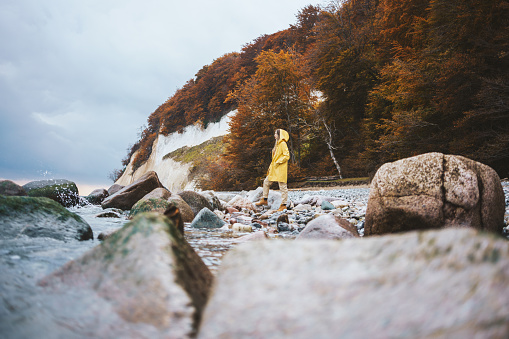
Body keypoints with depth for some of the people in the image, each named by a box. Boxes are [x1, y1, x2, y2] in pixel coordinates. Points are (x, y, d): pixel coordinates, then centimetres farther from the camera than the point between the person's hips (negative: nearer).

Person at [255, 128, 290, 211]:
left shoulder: (283, 144, -9)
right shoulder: (277, 144, 18)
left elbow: (287, 156, -17)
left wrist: (278, 162, -17)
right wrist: (271, 166, 17)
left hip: (281, 169, -10)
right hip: (274, 169, 10)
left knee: (282, 186, -5)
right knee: (266, 182, 12)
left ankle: (284, 205, -1)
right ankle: (264, 200, 21)